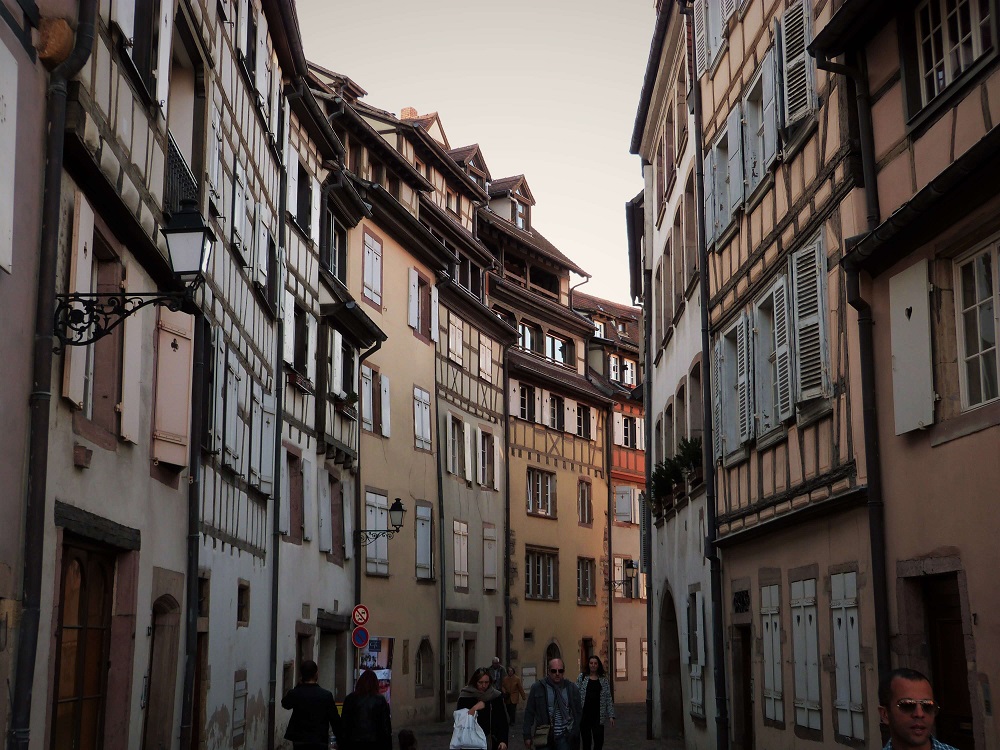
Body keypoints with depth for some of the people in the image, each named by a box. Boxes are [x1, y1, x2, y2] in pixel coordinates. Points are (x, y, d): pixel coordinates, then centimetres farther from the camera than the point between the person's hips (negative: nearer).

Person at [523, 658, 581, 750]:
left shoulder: (572, 688, 4)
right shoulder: (537, 688, -2)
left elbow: (577, 714, 9)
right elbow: (529, 713, 2)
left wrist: (575, 734, 5)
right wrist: (527, 735, 0)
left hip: (565, 737, 1)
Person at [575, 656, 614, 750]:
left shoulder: (604, 679, 5)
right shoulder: (582, 677, 4)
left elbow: (608, 698, 5)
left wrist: (611, 715, -1)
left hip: (598, 715, 0)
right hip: (584, 714, 0)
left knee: (599, 742, -6)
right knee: (586, 742, 5)